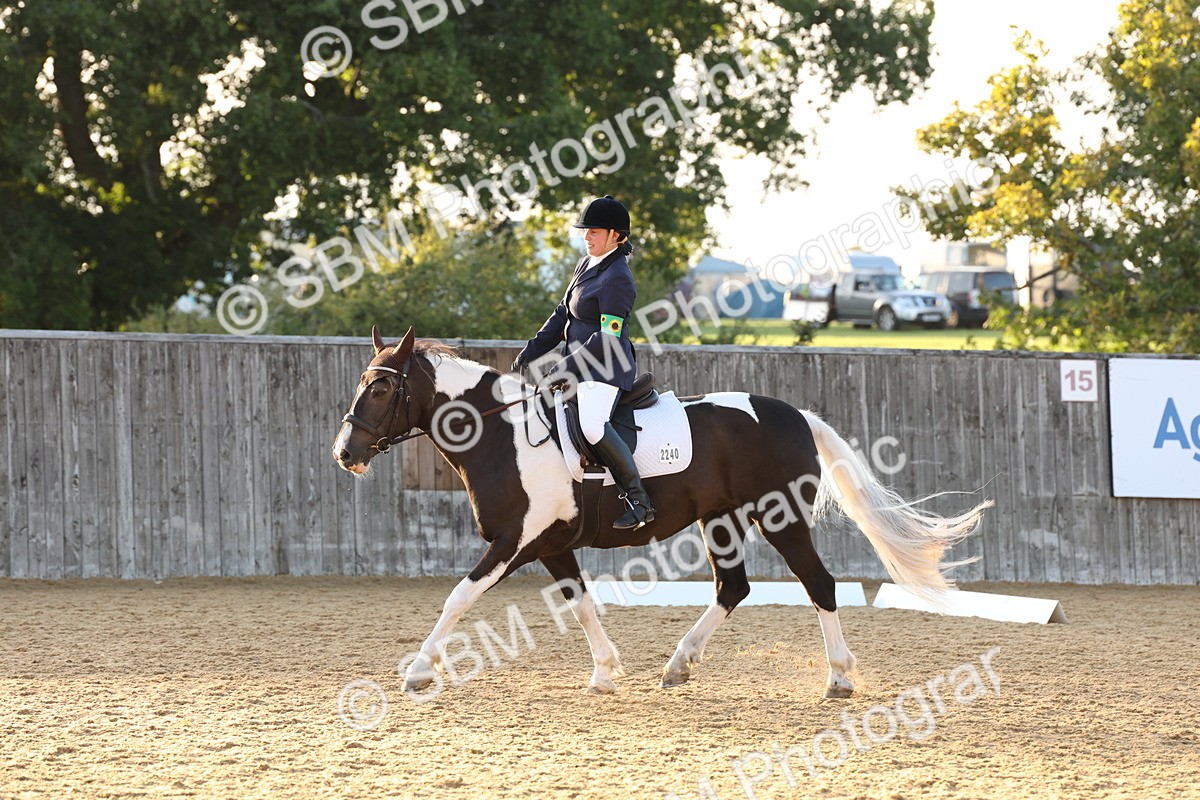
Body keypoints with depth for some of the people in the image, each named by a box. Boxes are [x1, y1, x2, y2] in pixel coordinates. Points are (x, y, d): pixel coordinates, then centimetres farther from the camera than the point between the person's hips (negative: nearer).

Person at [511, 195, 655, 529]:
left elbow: (608, 338, -20)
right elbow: (563, 315, 19)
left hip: (607, 366, -11)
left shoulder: (617, 278, -16)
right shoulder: (587, 265, 14)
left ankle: (638, 500, -25)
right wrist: (530, 352, 12)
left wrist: (566, 368, -19)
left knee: (593, 425, -33)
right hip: (582, 366, 11)